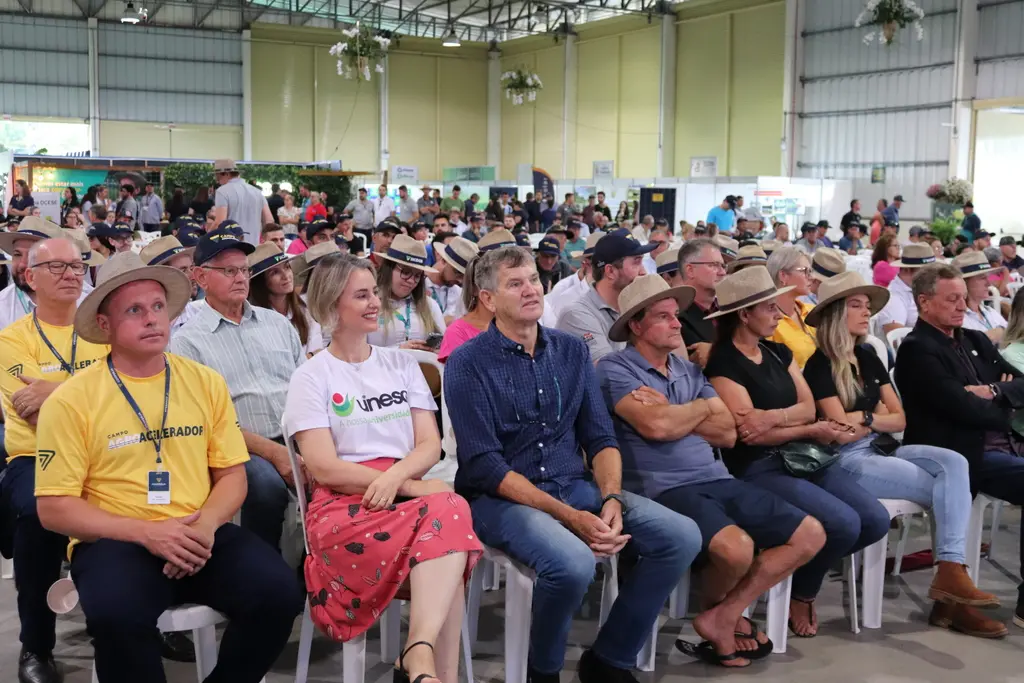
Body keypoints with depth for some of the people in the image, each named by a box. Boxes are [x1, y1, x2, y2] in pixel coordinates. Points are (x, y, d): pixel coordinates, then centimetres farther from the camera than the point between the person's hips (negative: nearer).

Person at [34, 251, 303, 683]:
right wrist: (146, 532, -16)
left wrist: (205, 525, -12)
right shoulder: (70, 401, -3)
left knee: (279, 592, -21)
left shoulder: (205, 382, 8)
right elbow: (54, 508, -5)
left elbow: (231, 476, 10)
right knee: (117, 615, -35)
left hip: (200, 535, 3)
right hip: (115, 540, -3)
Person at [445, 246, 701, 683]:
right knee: (573, 562, -35)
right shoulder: (468, 364, -8)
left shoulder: (572, 350, 9)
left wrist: (612, 499, -13)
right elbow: (485, 466, -15)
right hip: (500, 497, -6)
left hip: (574, 484, 6)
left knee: (681, 536, -11)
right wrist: (569, 516, -22)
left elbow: (600, 438, 8)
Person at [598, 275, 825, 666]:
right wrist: (701, 406, 1)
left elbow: (728, 434, 9)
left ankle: (724, 616, 3)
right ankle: (713, 606, 3)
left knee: (810, 534, -1)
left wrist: (673, 414, -5)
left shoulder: (689, 371, 20)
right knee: (736, 547, -34)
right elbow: (655, 427, -19)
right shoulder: (614, 369, -3)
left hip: (716, 480, 8)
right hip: (663, 489, -8)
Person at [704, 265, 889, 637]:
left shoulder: (778, 352, 14)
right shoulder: (724, 363, -10)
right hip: (757, 469, -8)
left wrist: (774, 417, -17)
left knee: (876, 520, -8)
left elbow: (808, 407, 4)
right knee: (843, 524, -23)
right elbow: (749, 433, -16)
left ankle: (806, 566, 15)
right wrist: (812, 431, -9)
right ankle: (801, 594, 4)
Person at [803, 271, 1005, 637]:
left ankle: (951, 571, -30)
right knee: (948, 488, -17)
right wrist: (876, 416, 3)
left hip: (883, 449, 7)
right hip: (847, 461, -7)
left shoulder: (869, 357, 17)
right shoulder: (820, 365, -7)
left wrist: (865, 419, -5)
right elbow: (843, 432, -13)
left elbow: (899, 419, 13)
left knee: (954, 463, -20)